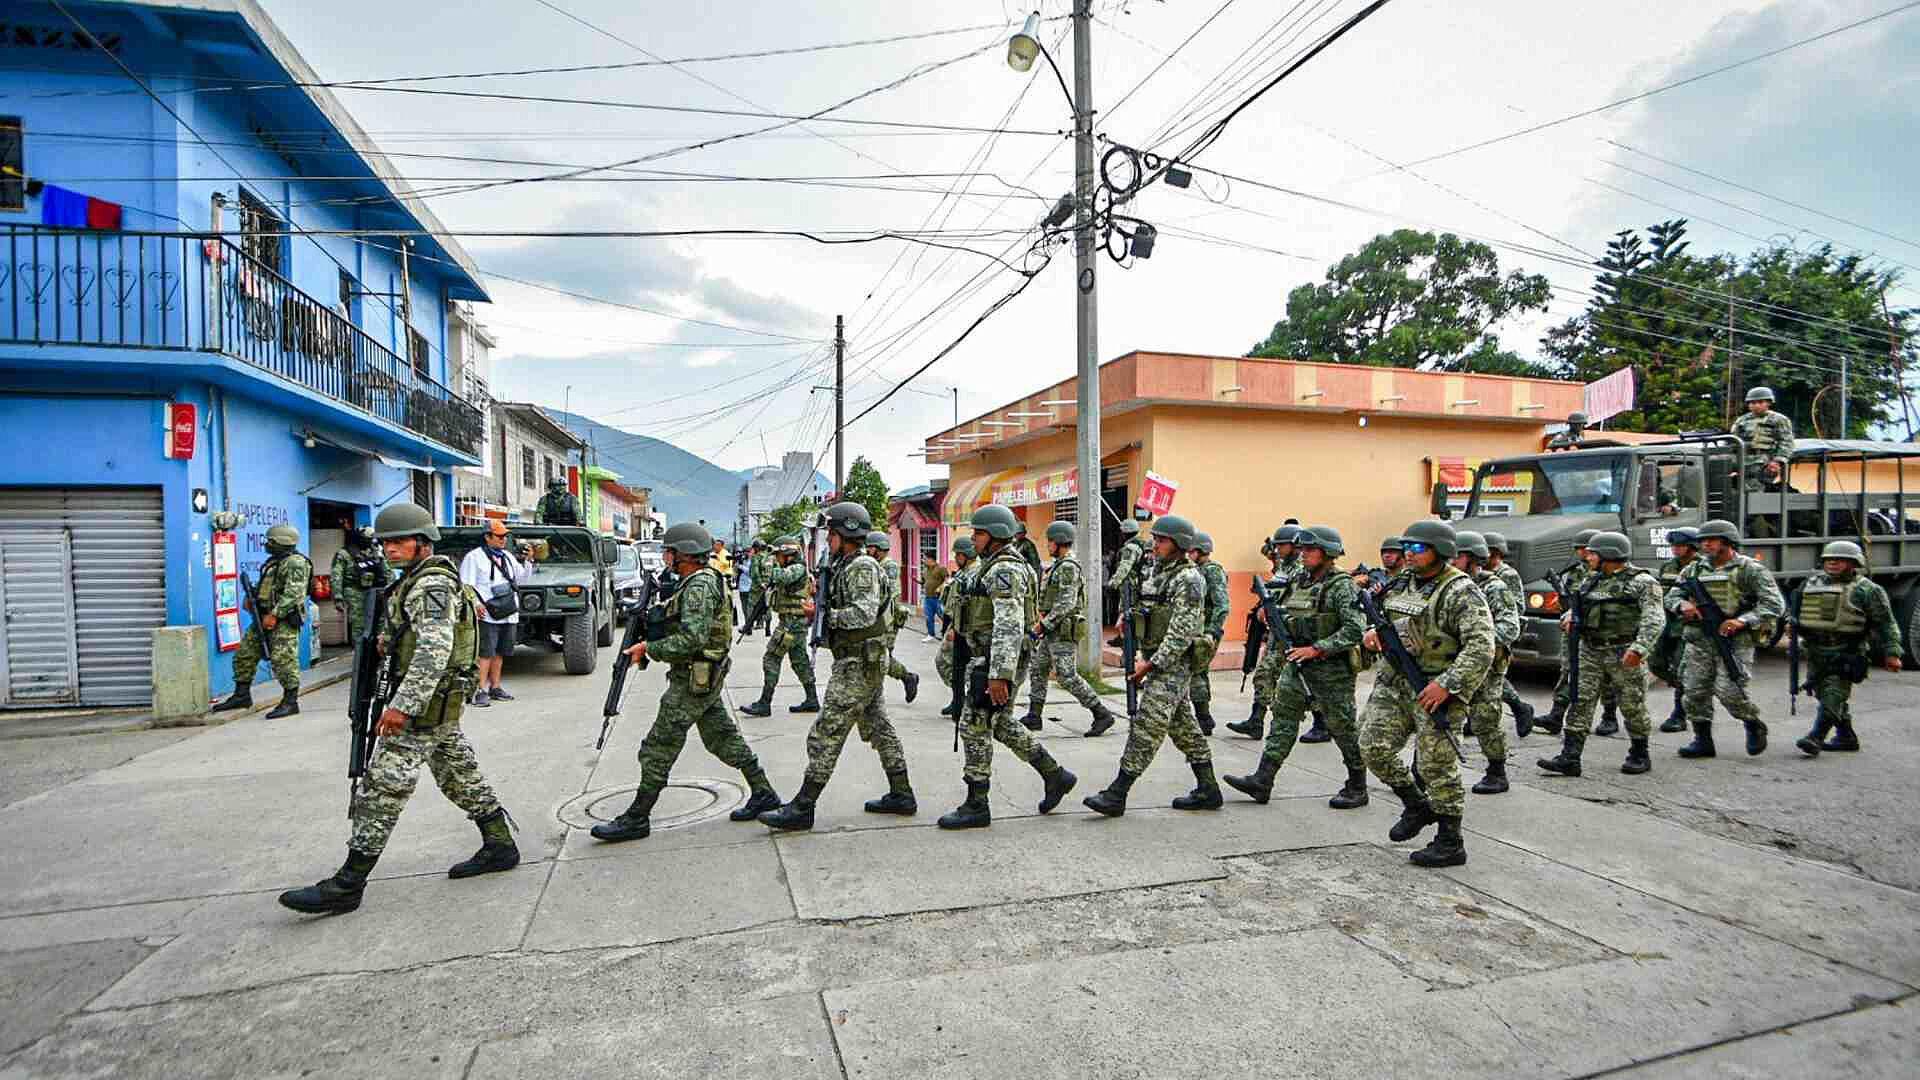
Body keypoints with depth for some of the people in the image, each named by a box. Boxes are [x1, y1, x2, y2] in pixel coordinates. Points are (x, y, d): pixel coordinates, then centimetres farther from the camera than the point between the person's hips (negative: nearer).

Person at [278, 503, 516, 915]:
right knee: (461, 776, 15)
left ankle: (347, 884, -1)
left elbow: (435, 650, -28)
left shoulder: (432, 585, -17)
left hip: (425, 704, -11)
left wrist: (402, 705, -32)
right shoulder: (417, 581, 17)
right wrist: (390, 640, 9)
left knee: (384, 786, -7)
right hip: (440, 706, 11)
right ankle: (500, 846, 23)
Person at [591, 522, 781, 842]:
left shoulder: (699, 585, -19)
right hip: (705, 679, 10)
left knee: (658, 749, -2)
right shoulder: (705, 581, 13)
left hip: (692, 682, -10)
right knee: (723, 738, 16)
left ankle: (636, 818, 8)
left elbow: (692, 639, -27)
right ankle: (762, 794, 22)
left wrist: (649, 649, -19)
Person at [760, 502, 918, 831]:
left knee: (826, 734, -6)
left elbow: (864, 614, -26)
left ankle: (802, 809, 0)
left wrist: (822, 614, -18)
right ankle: (901, 795, 24)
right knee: (879, 729, 15)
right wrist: (818, 605, 3)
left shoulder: (862, 567, -16)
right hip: (862, 662, 10)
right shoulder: (843, 566, 15)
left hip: (859, 663, -10)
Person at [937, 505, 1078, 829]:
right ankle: (1055, 776, 26)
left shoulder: (1005, 570, -18)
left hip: (997, 660, -11)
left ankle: (976, 806, 6)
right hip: (989, 658, 11)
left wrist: (999, 675, -29)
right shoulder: (996, 566, 16)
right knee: (1001, 726, 18)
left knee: (975, 728, -4)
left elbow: (1009, 626, -26)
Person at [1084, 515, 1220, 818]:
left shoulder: (1188, 580, -15)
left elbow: (1182, 633, -20)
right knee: (1183, 727, 14)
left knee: (1146, 729, -9)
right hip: (1156, 661, 10)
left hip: (1172, 666, -10)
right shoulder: (1157, 572, 14)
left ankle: (1116, 795, -7)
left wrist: (1150, 664, -19)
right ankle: (1208, 790, 24)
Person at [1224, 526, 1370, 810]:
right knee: (1283, 720, 2)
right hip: (1296, 666, 7)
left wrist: (1316, 649, -24)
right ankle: (1262, 781, 2)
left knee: (1343, 728, 5)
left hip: (1331, 669, -7)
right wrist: (1269, 665, 14)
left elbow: (1355, 629, -21)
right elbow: (1282, 627, 17)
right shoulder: (1298, 583, 11)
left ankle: (1357, 788, 22)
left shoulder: (1341, 586, -12)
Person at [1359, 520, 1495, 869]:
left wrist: (1447, 685, -26)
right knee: (1374, 747, 3)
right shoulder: (1402, 585, 12)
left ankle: (1450, 843, 13)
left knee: (1437, 765, -1)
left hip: (1434, 688, -7)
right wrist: (1373, 632, 2)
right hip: (1395, 682, 7)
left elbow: (1481, 647, -20)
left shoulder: (1461, 593, -12)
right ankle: (1417, 807, 25)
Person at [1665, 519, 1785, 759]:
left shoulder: (1751, 570, -1)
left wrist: (1742, 621, -21)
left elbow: (1774, 604, -8)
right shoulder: (1693, 569, 12)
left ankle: (1754, 726, 15)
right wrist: (1683, 605, -10)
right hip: (1699, 640, 5)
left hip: (1735, 641, -5)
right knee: (1694, 691, 2)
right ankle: (1703, 740, 13)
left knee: (1728, 689, -14)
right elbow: (1671, 596, 14)